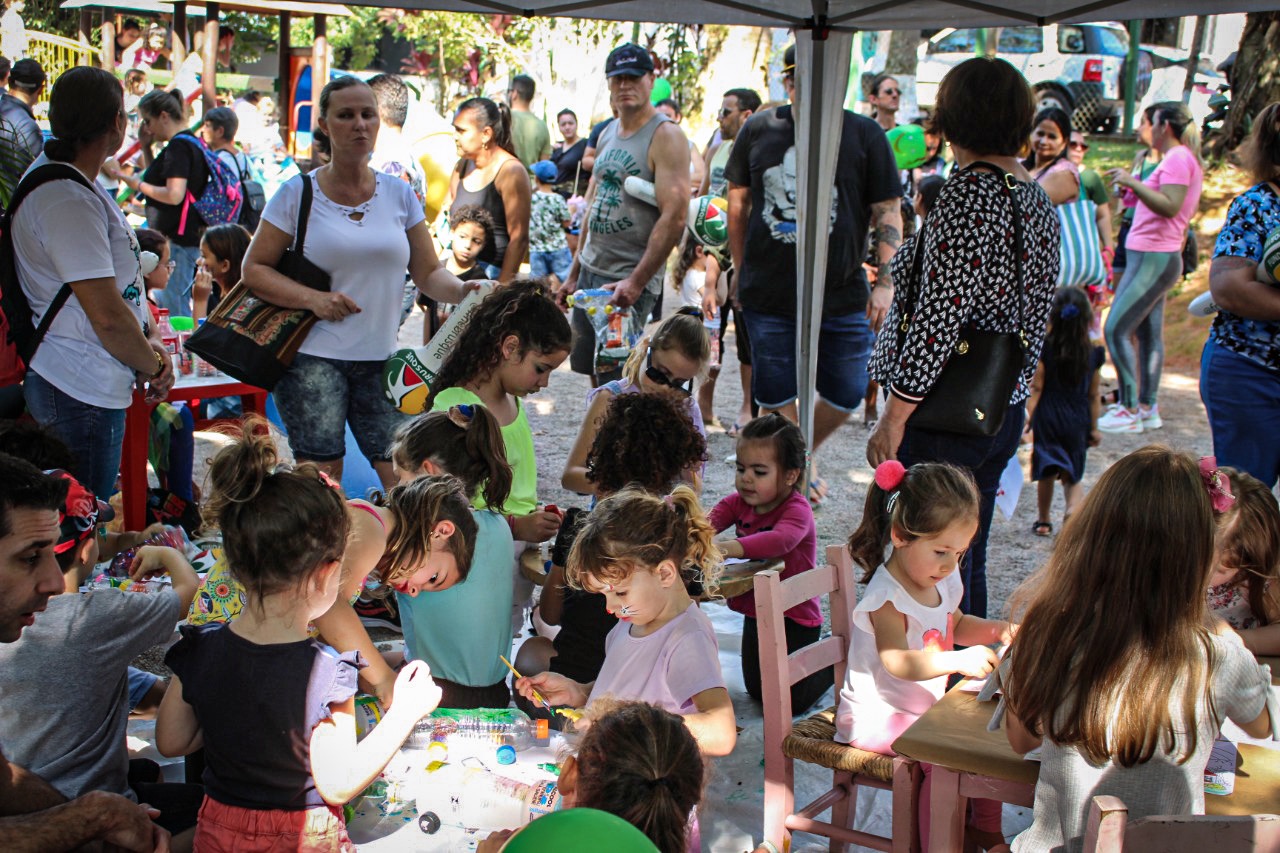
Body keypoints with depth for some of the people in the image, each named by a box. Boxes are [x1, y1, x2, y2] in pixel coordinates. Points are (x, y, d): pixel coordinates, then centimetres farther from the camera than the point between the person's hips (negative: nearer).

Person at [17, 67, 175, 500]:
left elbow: (113, 280, 20)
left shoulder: (58, 176, 12)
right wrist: (152, 364, -6)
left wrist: (148, 336, 6)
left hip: (91, 387, 10)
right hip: (81, 394, -10)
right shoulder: (67, 200, -22)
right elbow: (108, 315, -23)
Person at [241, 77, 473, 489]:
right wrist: (313, 298, -14)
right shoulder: (297, 193, 1)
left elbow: (429, 273, 8)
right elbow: (254, 269, 1)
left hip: (381, 359, 3)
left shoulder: (399, 194, 9)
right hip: (313, 357, -2)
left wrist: (462, 290, -14)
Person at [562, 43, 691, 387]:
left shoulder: (665, 137, -11)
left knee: (616, 381, -8)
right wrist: (574, 273, 19)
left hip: (630, 280, -8)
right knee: (593, 374, 11)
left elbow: (674, 217, -19)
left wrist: (635, 283, -23)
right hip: (590, 272, 8)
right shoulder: (607, 134, 14)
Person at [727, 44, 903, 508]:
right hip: (768, 295, 0)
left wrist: (886, 283, -9)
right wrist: (741, 272, 13)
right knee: (776, 396, 4)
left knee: (846, 393, 6)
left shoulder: (864, 133, -2)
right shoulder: (758, 129, 3)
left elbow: (888, 212, -2)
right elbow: (738, 202, 13)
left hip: (843, 296, 0)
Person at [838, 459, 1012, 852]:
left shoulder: (943, 582, 3)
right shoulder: (887, 597, -25)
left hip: (923, 708, 9)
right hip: (876, 716, -9)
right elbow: (898, 662, -40)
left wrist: (995, 630, 3)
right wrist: (959, 660, -51)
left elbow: (956, 625, 23)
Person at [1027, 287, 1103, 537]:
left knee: (1047, 471, 11)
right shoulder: (1093, 354, -3)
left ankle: (1043, 520, 15)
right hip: (1078, 420, 2)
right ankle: (1073, 508, -14)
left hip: (1048, 417, -2)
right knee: (1072, 475, 12)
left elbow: (1036, 388, -10)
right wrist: (1094, 427, 11)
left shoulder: (1045, 349, -10)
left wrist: (1027, 416, -5)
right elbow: (1094, 396, 3)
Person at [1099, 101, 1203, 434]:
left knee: (1115, 330, -11)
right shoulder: (1182, 158, 19)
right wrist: (1130, 190, 15)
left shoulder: (1178, 158, -13)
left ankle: (1130, 410, -9)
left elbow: (1170, 207, -24)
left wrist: (1133, 182, -24)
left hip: (1153, 258, -11)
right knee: (1148, 334, 11)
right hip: (1152, 256, 11)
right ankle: (1148, 407, 16)